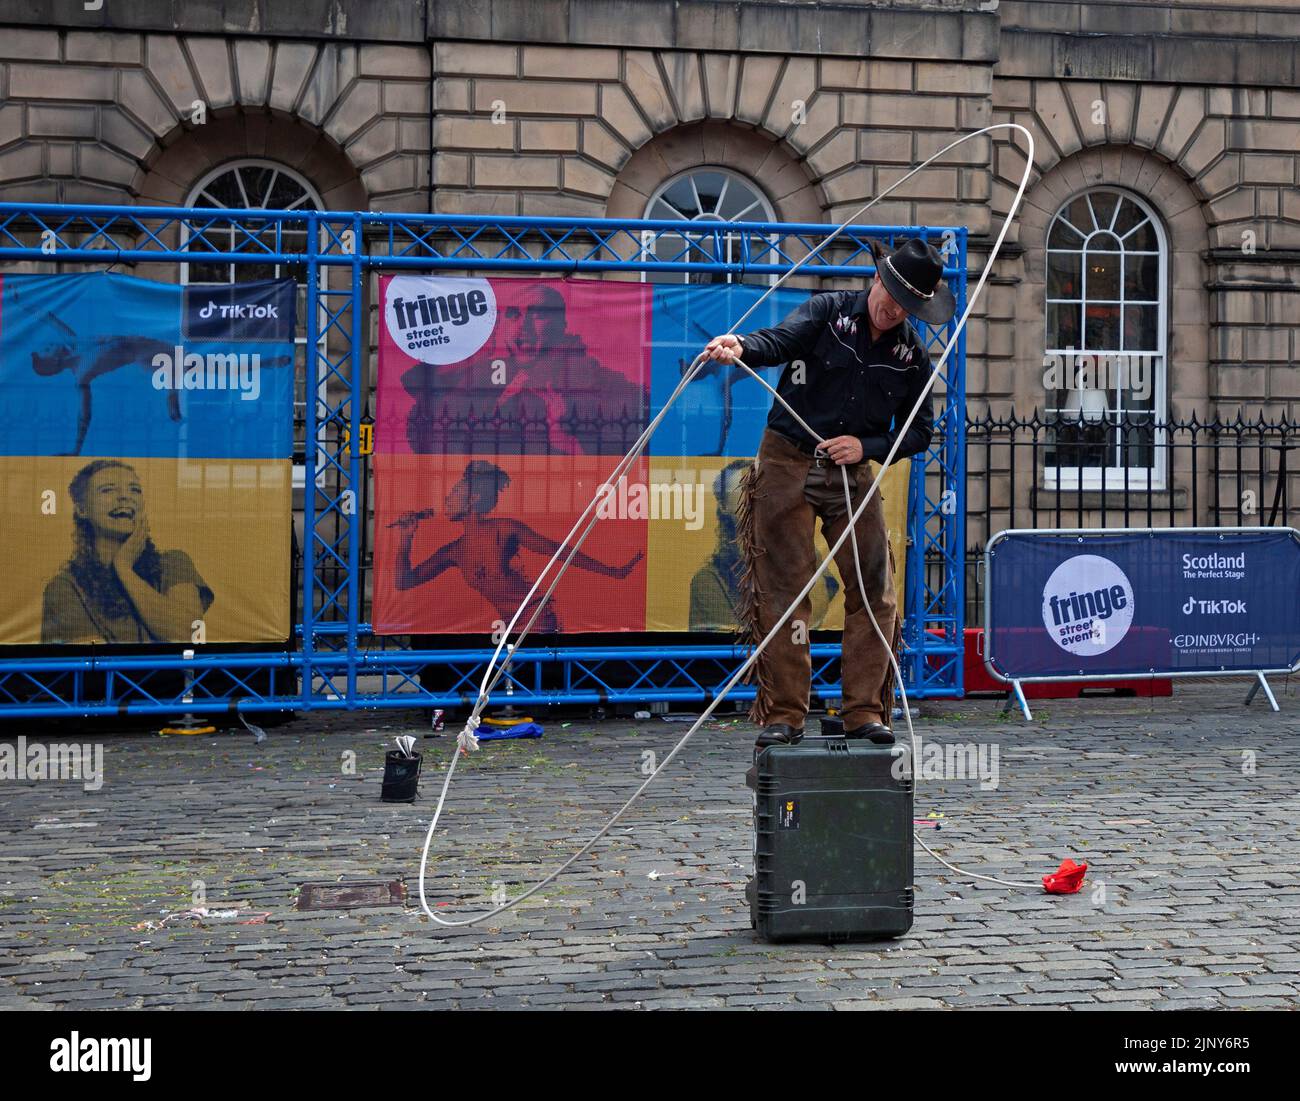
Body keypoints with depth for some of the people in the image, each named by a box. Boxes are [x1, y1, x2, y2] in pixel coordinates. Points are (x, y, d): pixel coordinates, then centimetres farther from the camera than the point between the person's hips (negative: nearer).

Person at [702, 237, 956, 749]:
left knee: (874, 594, -1)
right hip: (787, 465, -3)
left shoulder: (913, 355, 3)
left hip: (853, 474, 3)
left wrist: (867, 447, -11)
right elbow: (781, 340, -24)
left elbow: (919, 431, 7)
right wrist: (741, 346, -47)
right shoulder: (828, 311, -6)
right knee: (783, 592, -3)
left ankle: (865, 712, 8)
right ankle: (784, 715, 1)